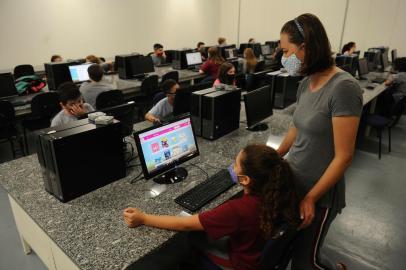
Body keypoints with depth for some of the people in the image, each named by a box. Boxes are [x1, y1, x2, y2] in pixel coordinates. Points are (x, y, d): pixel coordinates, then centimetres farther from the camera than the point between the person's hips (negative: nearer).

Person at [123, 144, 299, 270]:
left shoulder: (238, 209, -39)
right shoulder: (277, 191, -22)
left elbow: (185, 225, -30)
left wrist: (142, 219, -22)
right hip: (265, 250, 6)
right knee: (202, 234, 17)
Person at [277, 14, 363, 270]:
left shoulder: (343, 87, -23)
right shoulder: (306, 84, 1)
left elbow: (344, 156, -22)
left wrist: (311, 197, -17)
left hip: (319, 193, -6)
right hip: (293, 182, 7)